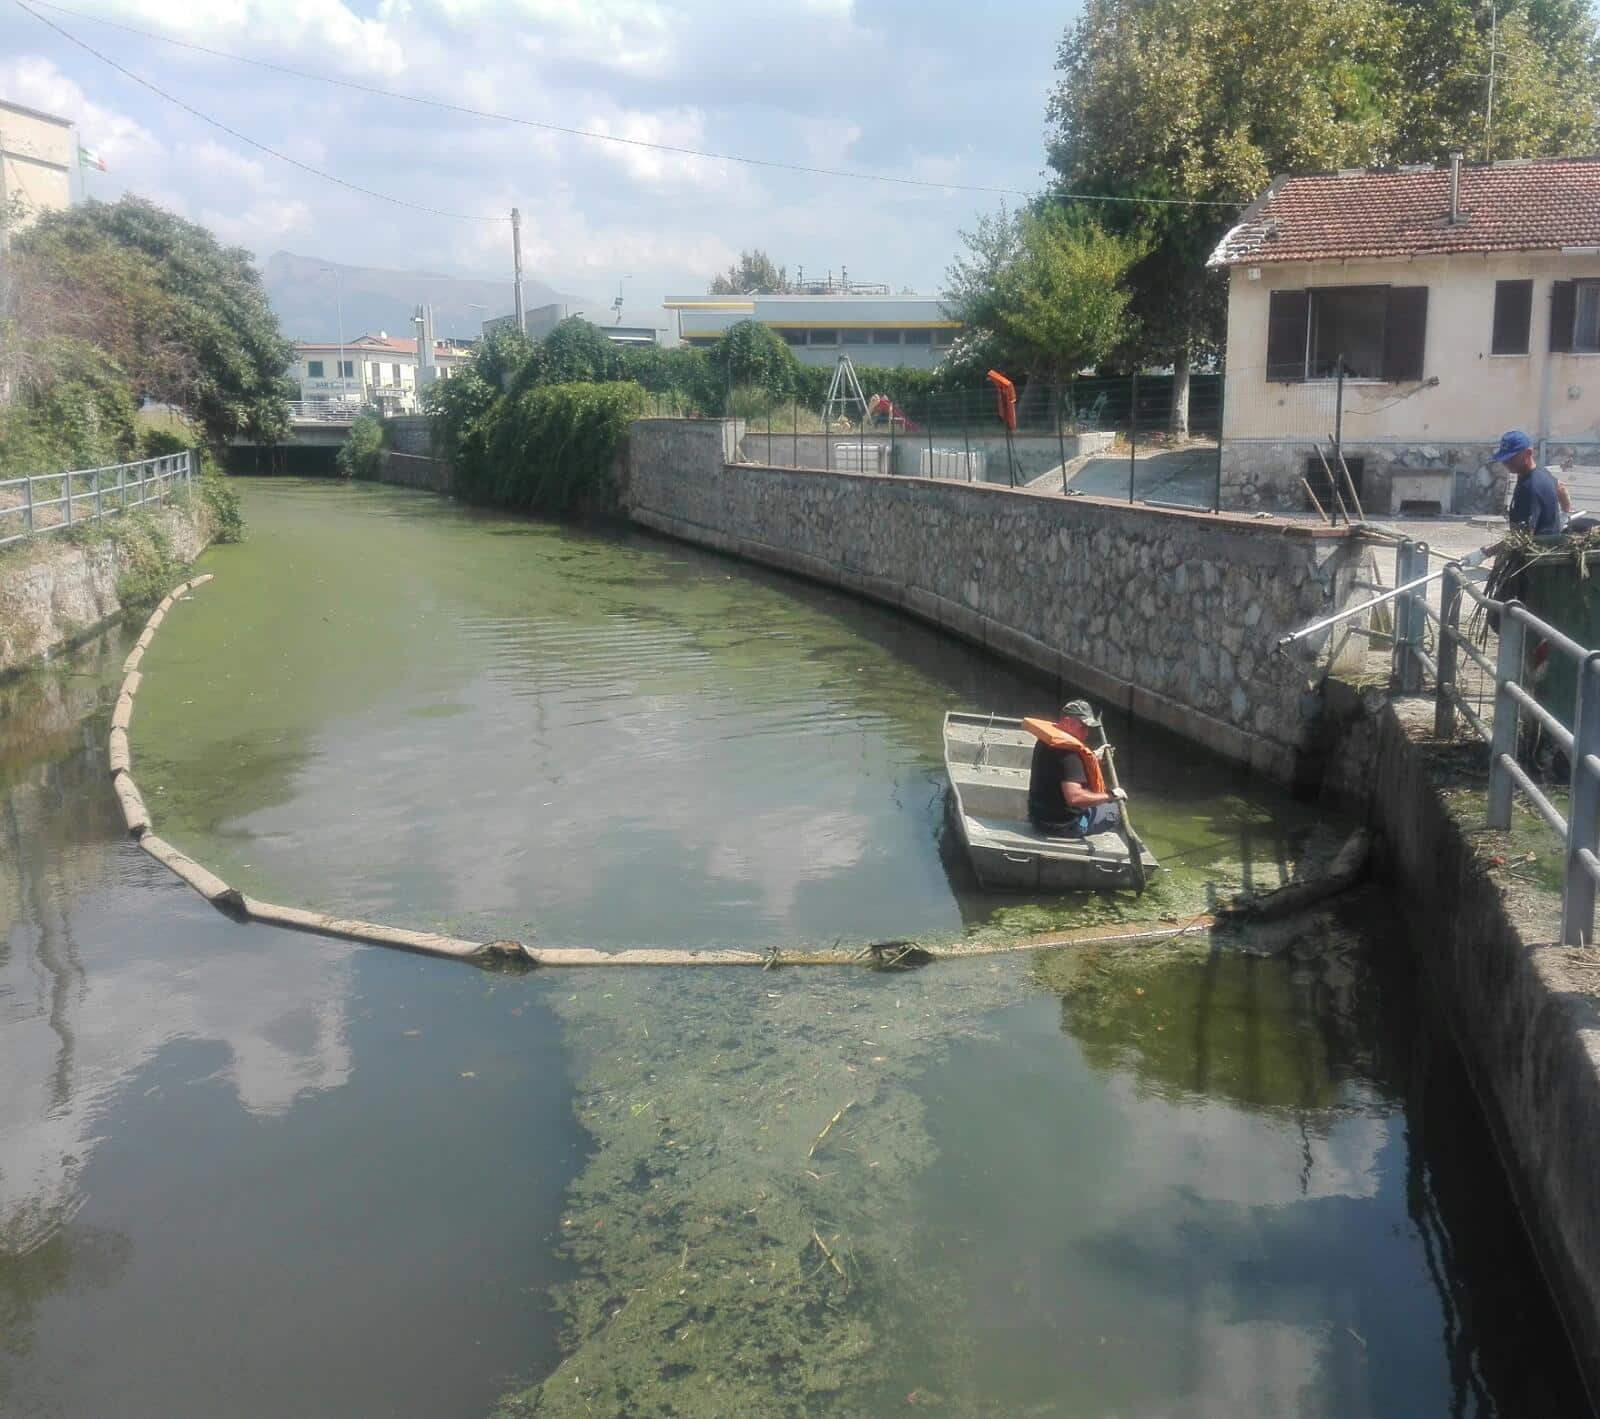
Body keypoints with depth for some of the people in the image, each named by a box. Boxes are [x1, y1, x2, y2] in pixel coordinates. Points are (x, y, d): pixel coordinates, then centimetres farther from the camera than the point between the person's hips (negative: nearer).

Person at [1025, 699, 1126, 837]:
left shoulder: (1046, 742, 4)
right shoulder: (1067, 752, -26)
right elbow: (1074, 797, -36)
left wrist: (1094, 757, 17)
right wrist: (1110, 796, -26)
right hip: (1062, 825, -9)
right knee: (1117, 809, 7)